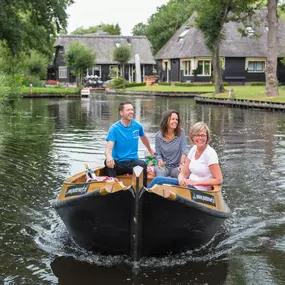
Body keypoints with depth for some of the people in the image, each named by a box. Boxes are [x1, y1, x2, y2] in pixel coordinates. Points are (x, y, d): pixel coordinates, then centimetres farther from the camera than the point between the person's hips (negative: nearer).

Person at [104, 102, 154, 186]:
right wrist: (109, 156, -43)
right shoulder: (114, 128, -7)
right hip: (117, 162, -2)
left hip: (133, 161, 2)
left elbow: (143, 138, 28)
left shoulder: (137, 126, 4)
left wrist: (150, 150, 42)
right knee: (108, 163, -36)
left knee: (142, 164, -32)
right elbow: (109, 148, -19)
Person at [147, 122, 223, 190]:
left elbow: (218, 180, -16)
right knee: (158, 180, -11)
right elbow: (183, 173, 10)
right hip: (189, 185, 7)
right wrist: (181, 180, -15)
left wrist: (195, 182, -17)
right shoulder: (194, 149, 8)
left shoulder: (210, 153, -13)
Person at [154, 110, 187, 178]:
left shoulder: (181, 132, -2)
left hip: (176, 166, 0)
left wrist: (181, 163, -23)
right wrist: (160, 161, -20)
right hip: (164, 166, 0)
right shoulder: (158, 136, 0)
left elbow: (183, 151, -6)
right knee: (159, 170, -34)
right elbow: (158, 154, 3)